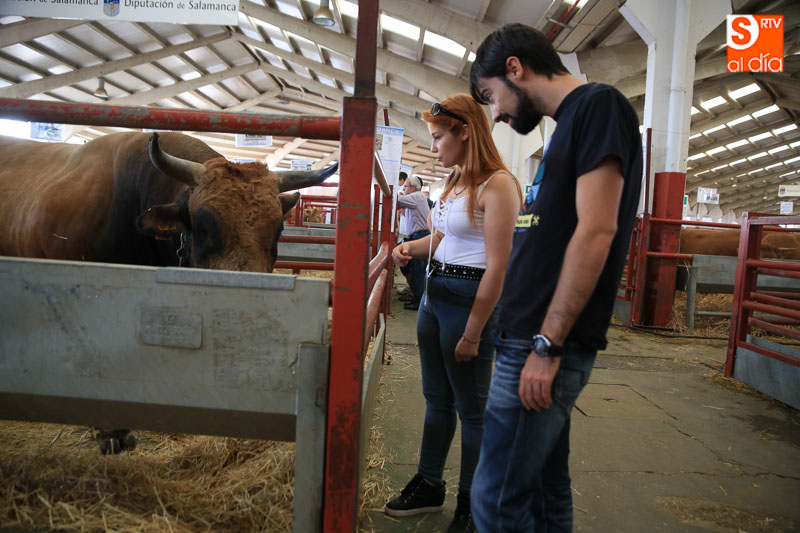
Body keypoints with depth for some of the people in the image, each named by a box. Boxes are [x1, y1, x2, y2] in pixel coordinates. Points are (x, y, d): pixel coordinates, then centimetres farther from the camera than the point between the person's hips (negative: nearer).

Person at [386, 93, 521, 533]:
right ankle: (429, 486, 35)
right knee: (436, 398, 18)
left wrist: (472, 334, -19)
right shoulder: (456, 182, 12)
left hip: (470, 298, -8)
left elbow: (497, 267, -19)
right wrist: (411, 247, 4)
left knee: (471, 407, 7)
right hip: (434, 293, 8)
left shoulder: (496, 184, -15)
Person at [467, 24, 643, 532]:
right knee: (546, 487, 18)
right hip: (536, 339, 9)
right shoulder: (571, 123, 20)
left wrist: (547, 345, -18)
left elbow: (596, 232, -18)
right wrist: (541, 343, 15)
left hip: (547, 344, -9)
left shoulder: (599, 104, -6)